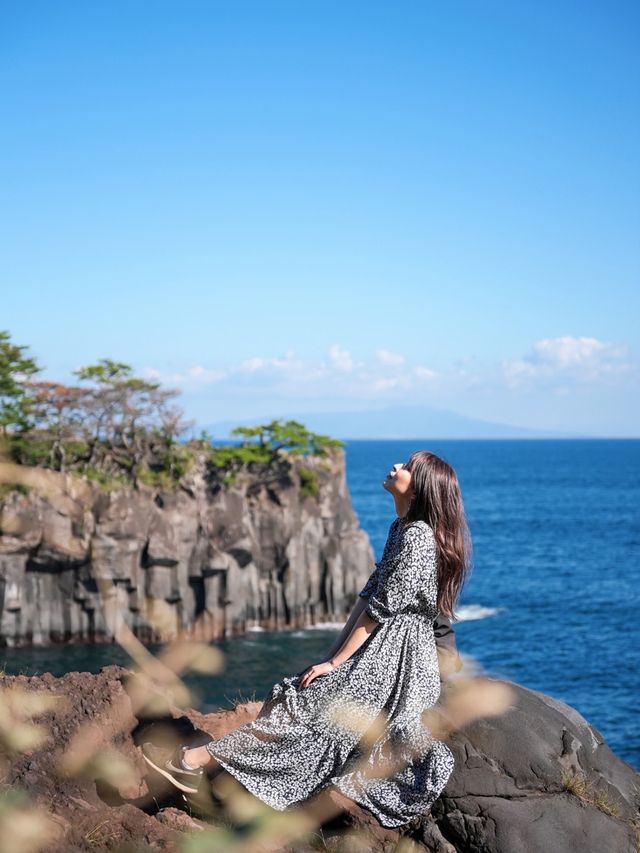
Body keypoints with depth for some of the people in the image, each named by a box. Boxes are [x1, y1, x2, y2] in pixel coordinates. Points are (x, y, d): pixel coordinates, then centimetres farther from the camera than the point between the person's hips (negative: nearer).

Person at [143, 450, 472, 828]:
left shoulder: (417, 537, -18)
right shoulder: (403, 529, 13)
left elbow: (379, 610, -17)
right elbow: (368, 598, 14)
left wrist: (335, 662, -13)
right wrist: (335, 652, 8)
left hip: (391, 663, -9)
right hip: (381, 653, 9)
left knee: (305, 706, -12)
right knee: (292, 694, 0)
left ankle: (195, 760, -12)